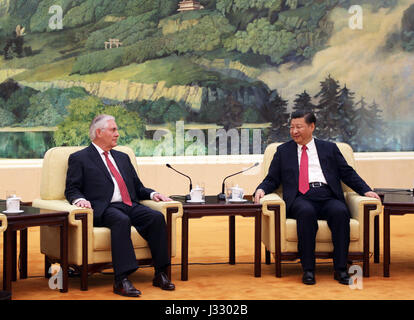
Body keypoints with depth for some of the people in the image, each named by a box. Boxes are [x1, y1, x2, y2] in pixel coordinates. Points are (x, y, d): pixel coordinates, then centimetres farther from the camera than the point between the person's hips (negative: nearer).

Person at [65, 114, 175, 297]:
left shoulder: (123, 158, 29)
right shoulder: (79, 158, 11)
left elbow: (137, 187, 28)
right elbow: (71, 189, 4)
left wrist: (152, 194, 7)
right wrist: (79, 199, -19)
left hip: (130, 206, 6)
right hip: (104, 209, -5)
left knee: (157, 217, -23)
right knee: (122, 220, -37)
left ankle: (160, 274, -20)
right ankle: (121, 280, -41)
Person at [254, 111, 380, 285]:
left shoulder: (329, 148, 22)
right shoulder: (283, 151, 22)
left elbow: (347, 173, 17)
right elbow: (272, 179, 18)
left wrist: (366, 190, 2)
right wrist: (261, 189, -4)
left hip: (328, 197, 1)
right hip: (301, 199, -1)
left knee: (340, 212, -33)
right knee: (306, 212, -37)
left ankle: (340, 269, -26)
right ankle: (308, 269, -30)